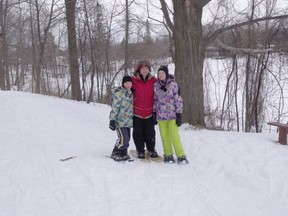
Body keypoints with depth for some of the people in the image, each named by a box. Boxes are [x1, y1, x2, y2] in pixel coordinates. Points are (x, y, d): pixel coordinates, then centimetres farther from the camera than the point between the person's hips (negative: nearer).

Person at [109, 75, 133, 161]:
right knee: (123, 139, -11)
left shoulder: (130, 93, 12)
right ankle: (115, 154, 6)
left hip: (128, 121, 8)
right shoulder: (118, 93, -13)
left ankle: (123, 153, 24)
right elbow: (114, 107, -15)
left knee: (127, 138, 9)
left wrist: (132, 119, 26)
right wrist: (112, 120, -17)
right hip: (120, 121, -8)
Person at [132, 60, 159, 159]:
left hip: (149, 113, 1)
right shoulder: (133, 80, -5)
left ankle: (151, 149, 25)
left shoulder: (153, 81, 1)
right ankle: (140, 150, 21)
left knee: (150, 132, 9)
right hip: (137, 112, -1)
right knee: (138, 133, 7)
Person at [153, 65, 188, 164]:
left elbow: (178, 100, -6)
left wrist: (179, 115, -8)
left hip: (172, 114, -4)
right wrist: (154, 113, 11)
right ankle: (168, 155, 22)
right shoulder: (156, 85, 4)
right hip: (161, 115, 4)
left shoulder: (173, 84, -7)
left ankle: (181, 156, 7)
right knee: (164, 137, 9)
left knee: (174, 136, -6)